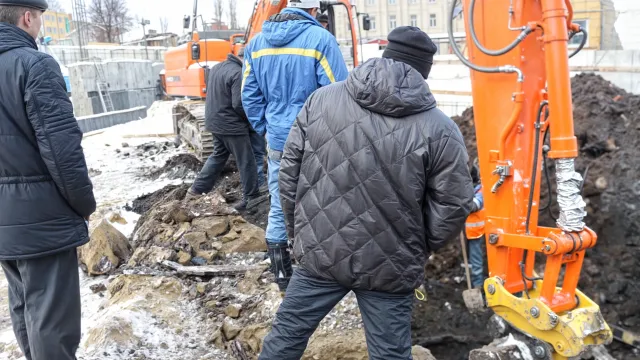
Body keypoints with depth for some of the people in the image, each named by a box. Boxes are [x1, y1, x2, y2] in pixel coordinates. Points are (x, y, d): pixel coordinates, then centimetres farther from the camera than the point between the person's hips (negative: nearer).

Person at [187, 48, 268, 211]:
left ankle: (197, 189, 23)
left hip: (214, 121, 9)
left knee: (218, 155, 22)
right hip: (231, 125, -9)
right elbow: (239, 105, -23)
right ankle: (252, 196, 14)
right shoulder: (238, 74, -21)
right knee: (246, 161, 4)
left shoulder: (217, 67, 7)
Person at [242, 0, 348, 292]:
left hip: (277, 141, 5)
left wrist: (264, 129, 17)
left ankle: (282, 277, 24)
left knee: (278, 209, 13)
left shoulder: (257, 42, 7)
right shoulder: (320, 38, -12)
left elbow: (249, 95, 9)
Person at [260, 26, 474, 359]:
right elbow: (452, 207, -7)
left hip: (319, 251, 3)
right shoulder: (439, 130, -10)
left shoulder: (321, 99, -2)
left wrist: (297, 229, 14)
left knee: (287, 333, 21)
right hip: (389, 266, -2)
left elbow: (289, 172, 2)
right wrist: (420, 249, 11)